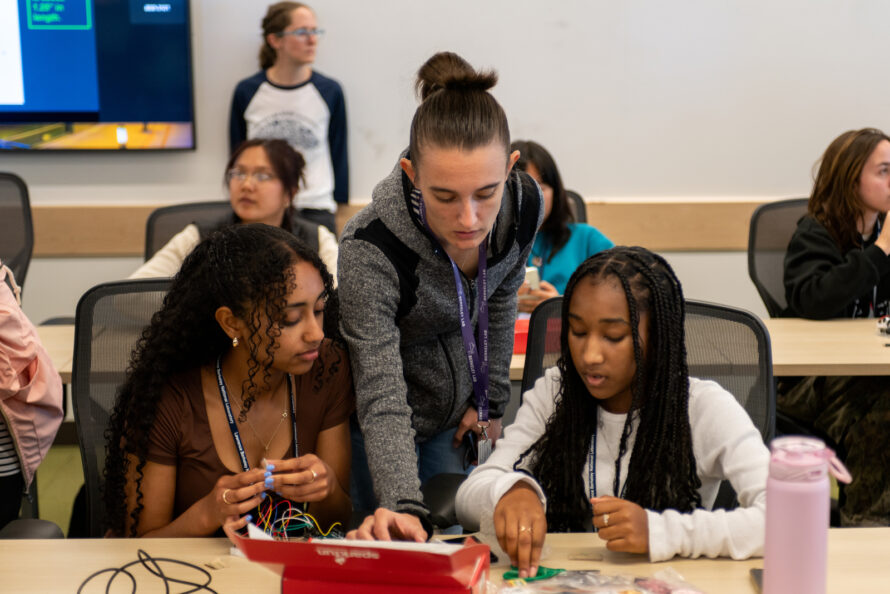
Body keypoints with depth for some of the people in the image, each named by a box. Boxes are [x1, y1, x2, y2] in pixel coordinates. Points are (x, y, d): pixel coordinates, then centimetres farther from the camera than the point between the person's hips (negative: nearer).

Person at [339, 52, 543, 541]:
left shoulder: (524, 205, -21)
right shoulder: (370, 249, -36)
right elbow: (382, 399, -38)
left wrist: (491, 399, 3)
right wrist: (403, 506, -51)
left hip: (453, 415, 5)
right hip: (384, 427, -4)